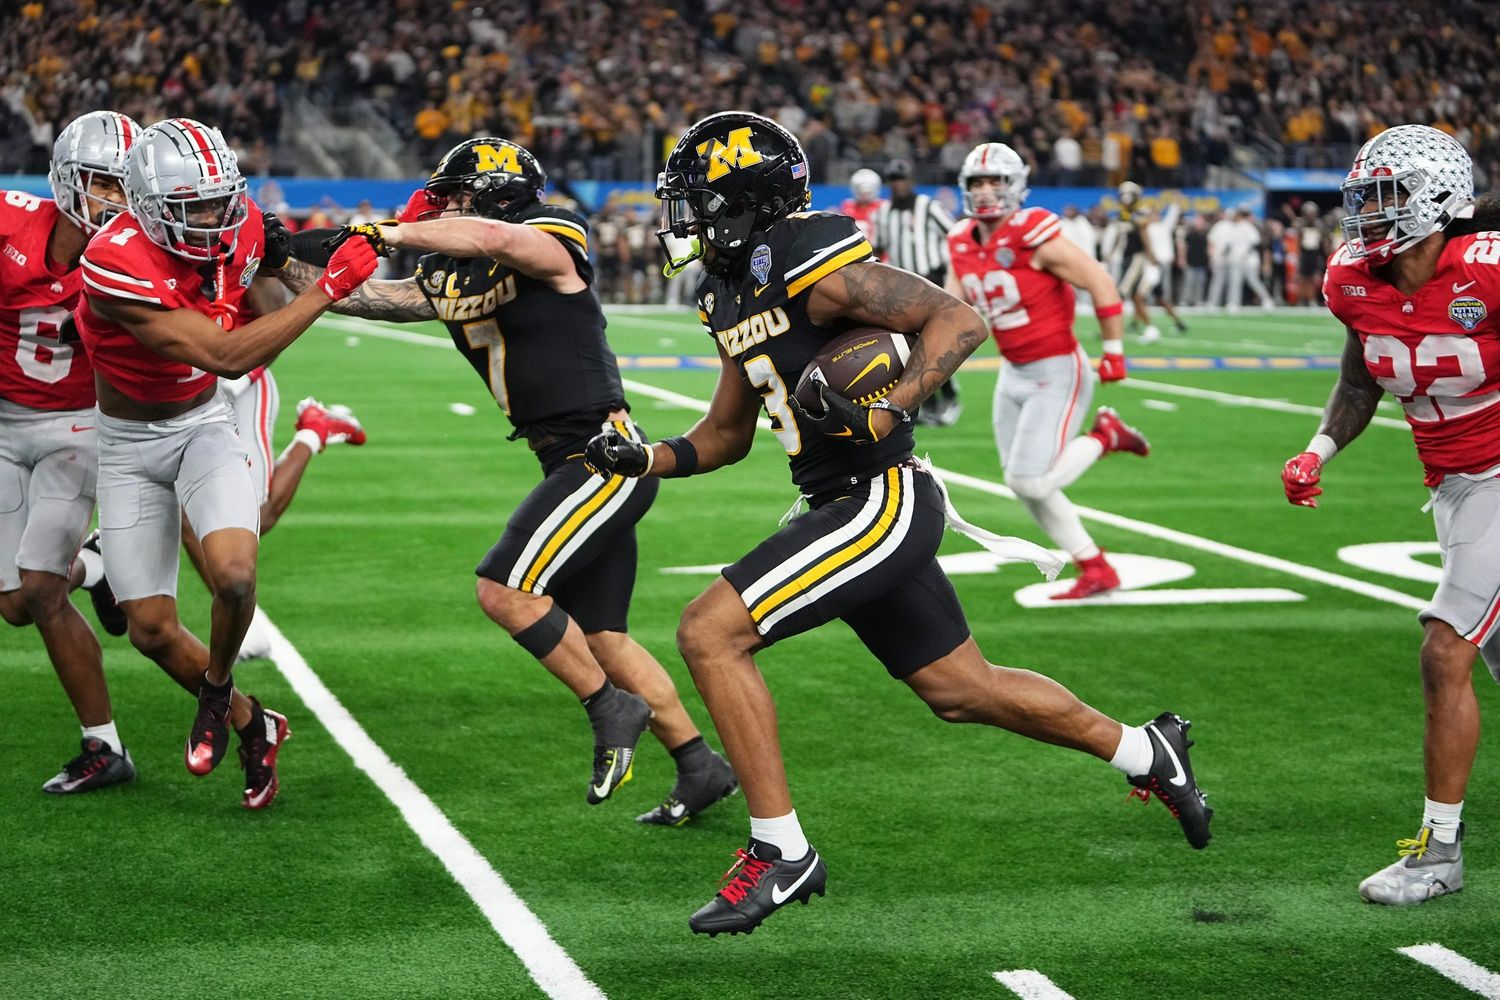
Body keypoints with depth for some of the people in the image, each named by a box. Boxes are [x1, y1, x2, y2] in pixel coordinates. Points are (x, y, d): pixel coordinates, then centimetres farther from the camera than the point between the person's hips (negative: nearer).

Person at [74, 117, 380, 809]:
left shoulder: (238, 227, -14)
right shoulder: (116, 265, -32)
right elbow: (225, 356, -35)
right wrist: (327, 288, -35)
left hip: (205, 425, 2)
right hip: (129, 443, -2)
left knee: (234, 576, -24)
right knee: (150, 629, 0)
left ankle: (217, 692, 7)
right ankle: (253, 725, 26)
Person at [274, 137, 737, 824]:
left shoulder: (554, 242, -11)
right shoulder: (446, 280, 11)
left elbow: (490, 238, -32)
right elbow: (352, 297, 9)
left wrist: (387, 233, -27)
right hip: (569, 464, 9)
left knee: (503, 588, -17)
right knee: (600, 641, 11)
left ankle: (611, 708, -1)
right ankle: (700, 768, 22)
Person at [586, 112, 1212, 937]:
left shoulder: (812, 268, -16)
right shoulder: (733, 294, 13)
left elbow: (960, 320, -20)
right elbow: (726, 434, 21)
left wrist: (888, 412, -29)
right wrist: (646, 459, 5)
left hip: (883, 500, -10)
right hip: (854, 509, 10)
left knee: (709, 634, -15)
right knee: (959, 689, 19)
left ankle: (780, 852, -7)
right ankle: (1144, 752, 37)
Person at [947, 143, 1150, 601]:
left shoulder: (1034, 236, -20)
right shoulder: (962, 243, 2)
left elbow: (1101, 283, -16)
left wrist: (1114, 353, -12)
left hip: (1056, 373, -8)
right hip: (1013, 374, 8)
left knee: (1029, 481, -13)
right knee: (1026, 489, 8)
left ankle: (1104, 435, 11)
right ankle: (1096, 571, 21)